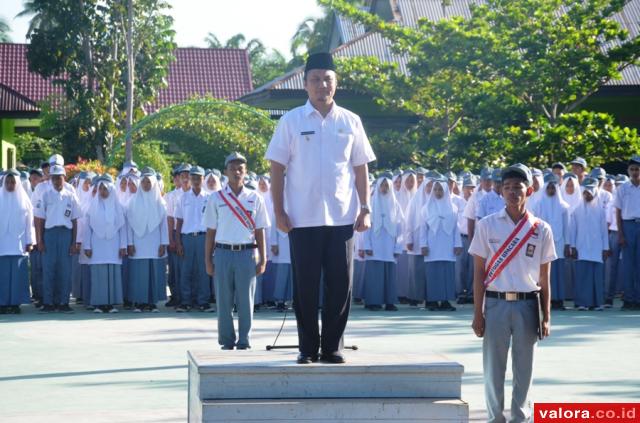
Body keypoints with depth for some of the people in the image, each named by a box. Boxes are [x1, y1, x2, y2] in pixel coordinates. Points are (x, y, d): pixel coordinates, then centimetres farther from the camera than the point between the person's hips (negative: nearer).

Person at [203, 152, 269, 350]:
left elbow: (260, 231, 8)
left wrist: (263, 259, 3)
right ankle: (227, 342, 11)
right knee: (224, 302, 2)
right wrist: (208, 260, 3)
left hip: (247, 253, 0)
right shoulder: (216, 199, 6)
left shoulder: (255, 198, 7)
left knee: (246, 302, 0)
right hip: (223, 253, 0)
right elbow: (211, 232, 8)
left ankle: (244, 342, 7)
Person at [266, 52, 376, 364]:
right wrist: (279, 212, -4)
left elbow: (361, 168, 11)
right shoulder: (291, 121, 2)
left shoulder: (350, 122, 7)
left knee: (340, 286, 3)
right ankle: (308, 347, 12)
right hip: (303, 219, -2)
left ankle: (332, 346, 13)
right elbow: (277, 168, 2)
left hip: (342, 218, 2)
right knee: (306, 287, 3)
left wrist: (365, 209, 4)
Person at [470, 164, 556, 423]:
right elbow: (479, 272, 2)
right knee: (493, 366, 2)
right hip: (496, 303, 0)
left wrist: (546, 317, 2)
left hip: (527, 304, 1)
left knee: (524, 367, 5)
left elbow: (544, 277, 6)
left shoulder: (541, 230, 3)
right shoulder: (487, 225, 2)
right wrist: (477, 314, -2)